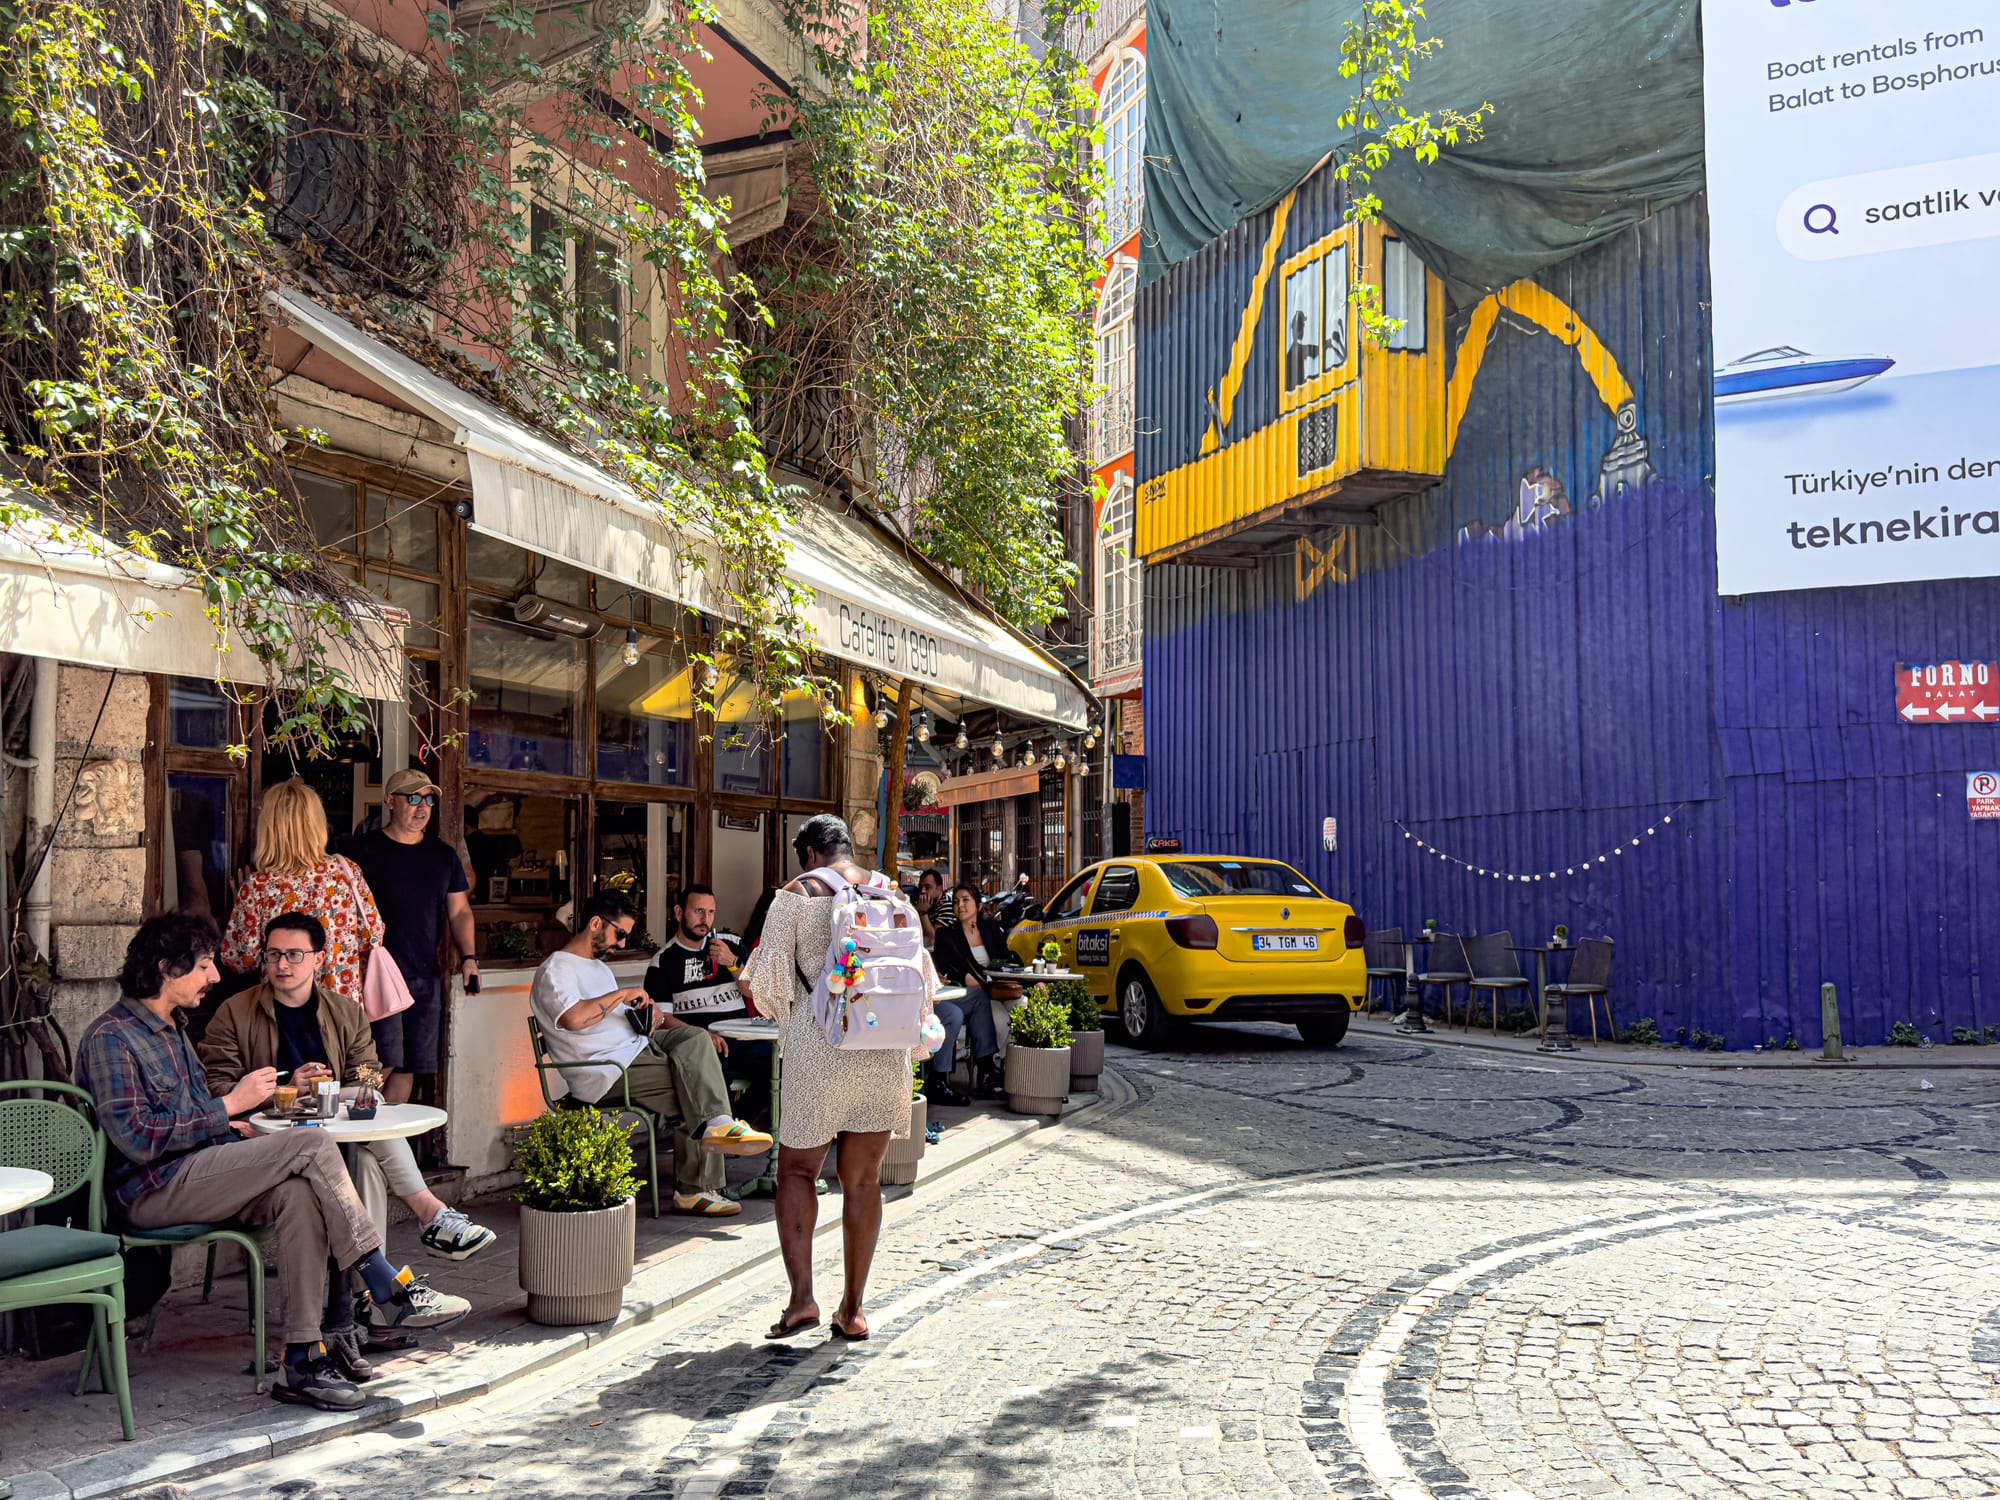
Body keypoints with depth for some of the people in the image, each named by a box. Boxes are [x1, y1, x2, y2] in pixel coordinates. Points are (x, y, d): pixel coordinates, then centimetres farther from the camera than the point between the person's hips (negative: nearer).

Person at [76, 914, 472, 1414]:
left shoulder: (170, 1029, 22)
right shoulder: (110, 1038, -8)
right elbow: (136, 1138, -18)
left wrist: (232, 1130, 10)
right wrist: (229, 1106, -14)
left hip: (196, 1175, 8)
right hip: (154, 1191, -8)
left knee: (300, 1194, -25)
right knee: (314, 1146, -23)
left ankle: (302, 1361, -26)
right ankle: (389, 1291, -19)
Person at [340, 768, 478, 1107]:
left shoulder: (444, 856, 14)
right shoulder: (363, 850, 0)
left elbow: (459, 911, 17)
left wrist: (468, 957, 2)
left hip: (426, 977, 5)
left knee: (408, 1066, 8)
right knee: (382, 1064, -11)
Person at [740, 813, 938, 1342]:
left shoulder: (796, 895, -1)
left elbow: (766, 979, -3)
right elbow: (923, 974, 11)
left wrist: (786, 1019, 16)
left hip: (819, 1044, -3)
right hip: (884, 1047, 4)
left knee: (797, 1169, 8)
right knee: (863, 1179, 9)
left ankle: (801, 1297, -5)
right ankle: (852, 1308, 13)